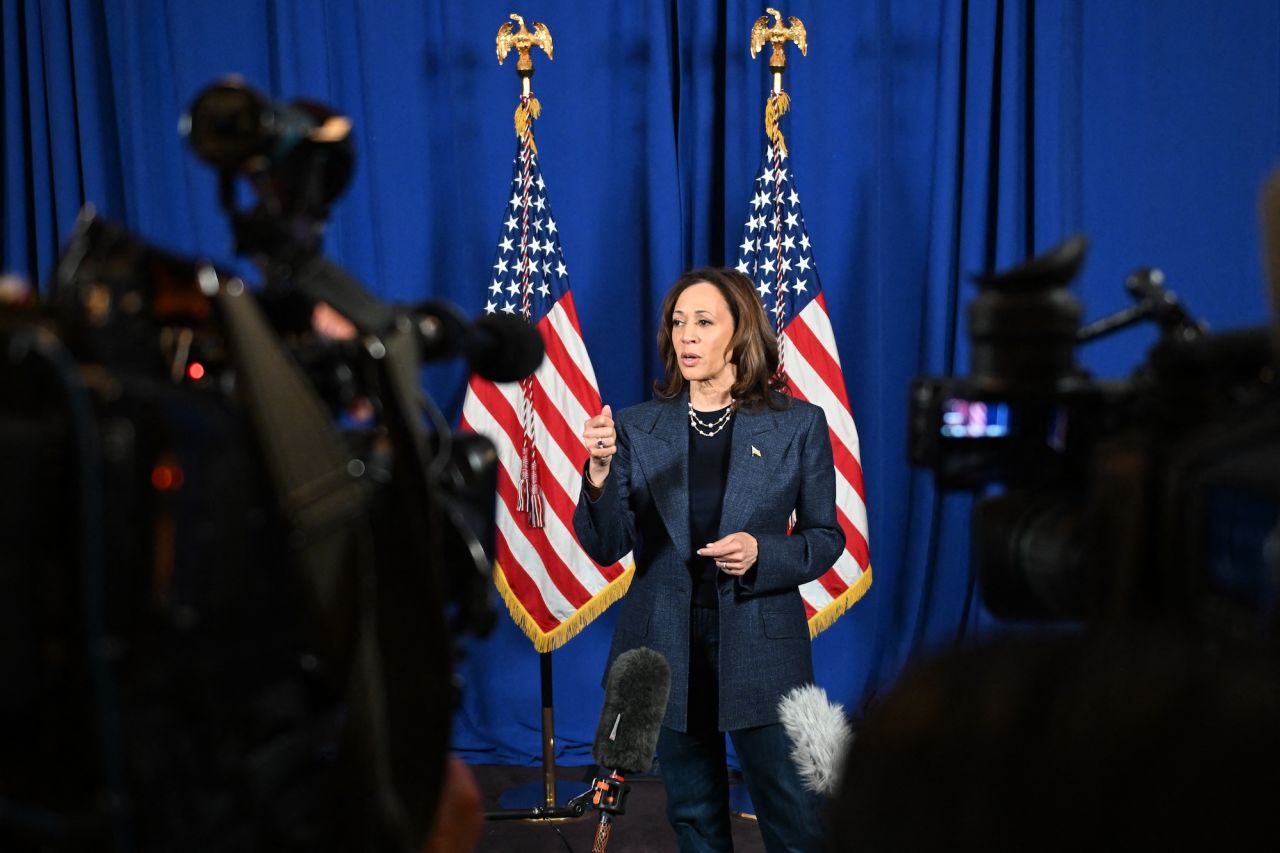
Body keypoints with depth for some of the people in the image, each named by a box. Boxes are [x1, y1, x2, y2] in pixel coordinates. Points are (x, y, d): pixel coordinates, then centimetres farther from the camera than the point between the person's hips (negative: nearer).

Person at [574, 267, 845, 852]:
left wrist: (761, 553, -16)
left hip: (759, 647, -2)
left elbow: (826, 537, 3)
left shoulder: (799, 425, -1)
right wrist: (600, 472, -23)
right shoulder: (637, 428, 2)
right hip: (668, 646, 2)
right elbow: (606, 547, -5)